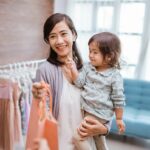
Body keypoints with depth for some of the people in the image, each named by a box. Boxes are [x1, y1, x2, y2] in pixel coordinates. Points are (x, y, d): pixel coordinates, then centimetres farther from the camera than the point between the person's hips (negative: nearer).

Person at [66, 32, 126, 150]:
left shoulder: (115, 76, -16)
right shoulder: (88, 67, -2)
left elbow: (118, 99, -11)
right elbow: (79, 83, -6)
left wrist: (119, 119, -5)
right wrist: (73, 69, -21)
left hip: (99, 114, -6)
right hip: (86, 109, 6)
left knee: (78, 137, -10)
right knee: (98, 140, 25)